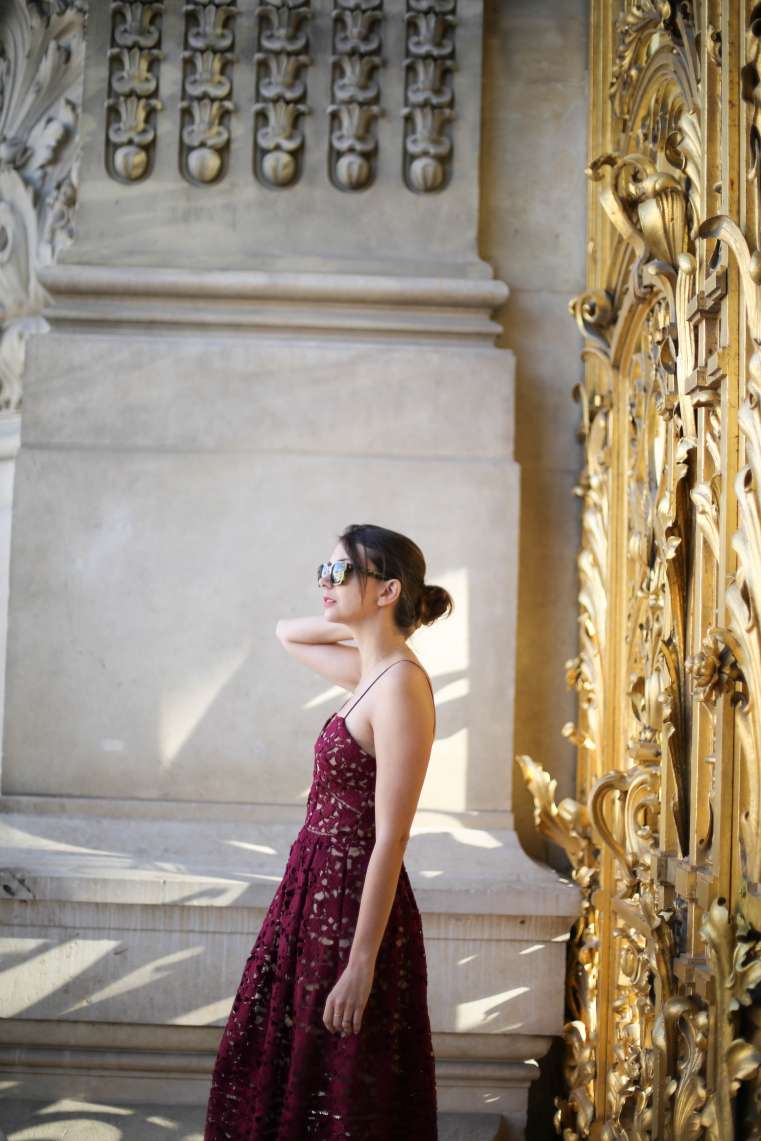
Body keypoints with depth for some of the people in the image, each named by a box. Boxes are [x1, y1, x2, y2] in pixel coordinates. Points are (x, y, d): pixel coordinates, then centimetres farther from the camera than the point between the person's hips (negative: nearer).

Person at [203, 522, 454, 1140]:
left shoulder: (401, 684, -18)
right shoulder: (368, 669, 7)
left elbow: (390, 838, -21)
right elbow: (287, 632, 28)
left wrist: (361, 964, -22)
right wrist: (357, 624, 11)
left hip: (354, 904, -9)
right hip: (315, 891, 9)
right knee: (273, 1081, 17)